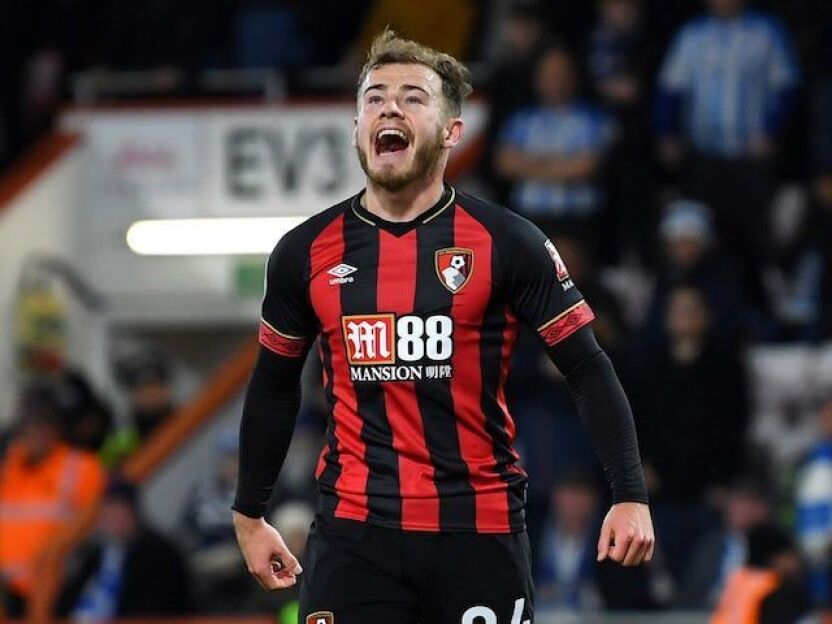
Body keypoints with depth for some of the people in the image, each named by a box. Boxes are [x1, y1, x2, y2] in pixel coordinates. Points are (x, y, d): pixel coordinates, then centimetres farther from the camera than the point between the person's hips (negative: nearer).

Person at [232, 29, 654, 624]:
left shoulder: (507, 243, -3)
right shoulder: (306, 252, 5)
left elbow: (589, 371, -2)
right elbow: (274, 387, 17)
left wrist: (630, 497, -11)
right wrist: (249, 516, 20)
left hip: (481, 531, -1)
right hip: (353, 531, 2)